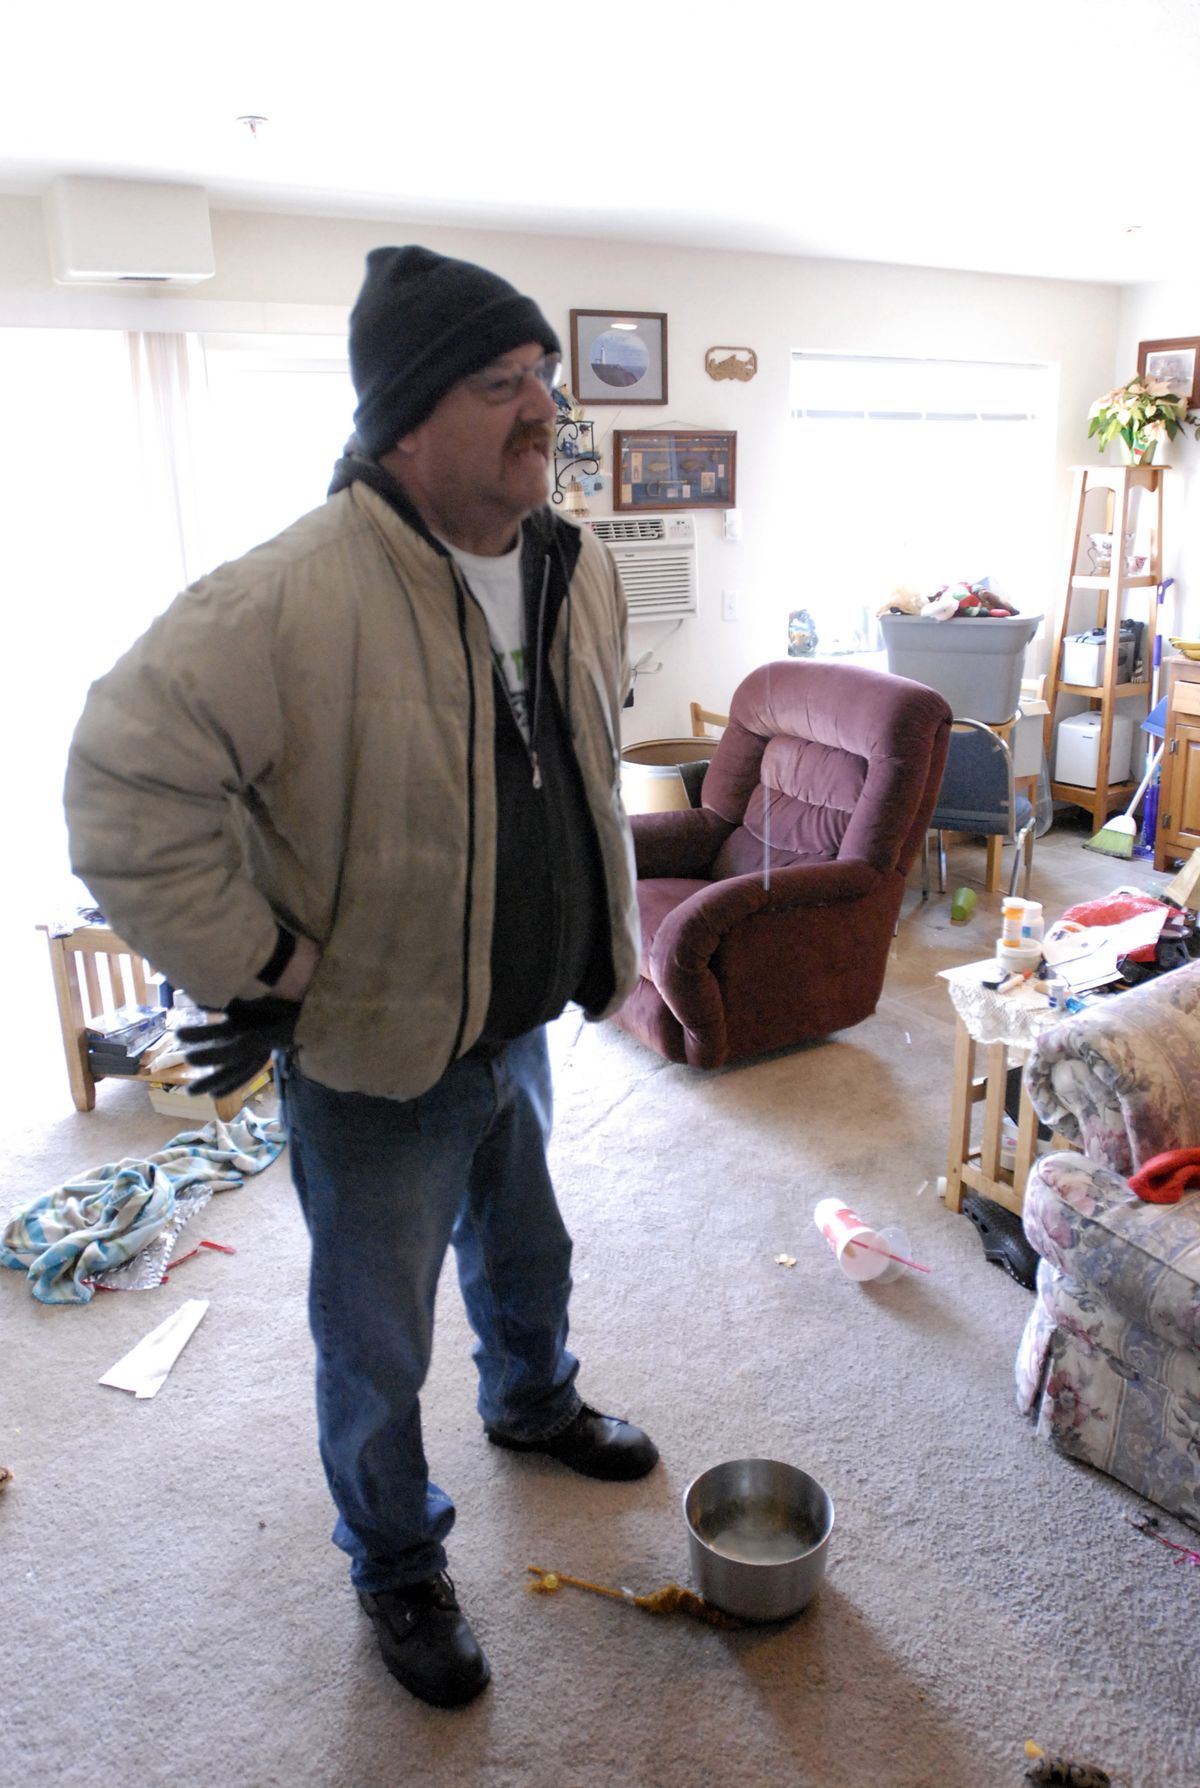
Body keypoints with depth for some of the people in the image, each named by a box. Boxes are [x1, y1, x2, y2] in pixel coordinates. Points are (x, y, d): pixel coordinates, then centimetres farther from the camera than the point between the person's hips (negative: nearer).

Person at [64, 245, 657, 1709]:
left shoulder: (579, 569, -2)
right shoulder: (295, 597, -28)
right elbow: (126, 786, -26)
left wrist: (601, 939, 15)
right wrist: (259, 976, -21)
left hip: (519, 1027, 7)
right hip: (376, 1062, -6)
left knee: (527, 1254, 31)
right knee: (376, 1344, 15)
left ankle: (532, 1404, 62)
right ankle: (396, 1568, 43)